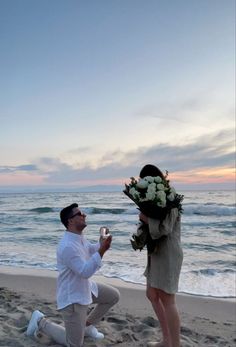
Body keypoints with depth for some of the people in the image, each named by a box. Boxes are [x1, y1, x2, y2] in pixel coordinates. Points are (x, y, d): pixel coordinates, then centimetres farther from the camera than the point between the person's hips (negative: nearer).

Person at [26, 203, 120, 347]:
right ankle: (41, 321, 19)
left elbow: (91, 250, 16)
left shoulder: (79, 237, -2)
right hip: (72, 297, -9)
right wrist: (102, 250, -35)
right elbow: (85, 272, -33)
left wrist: (102, 244, -5)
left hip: (85, 288, 9)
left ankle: (87, 325, 25)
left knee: (114, 296, 14)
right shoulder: (67, 246, -32)